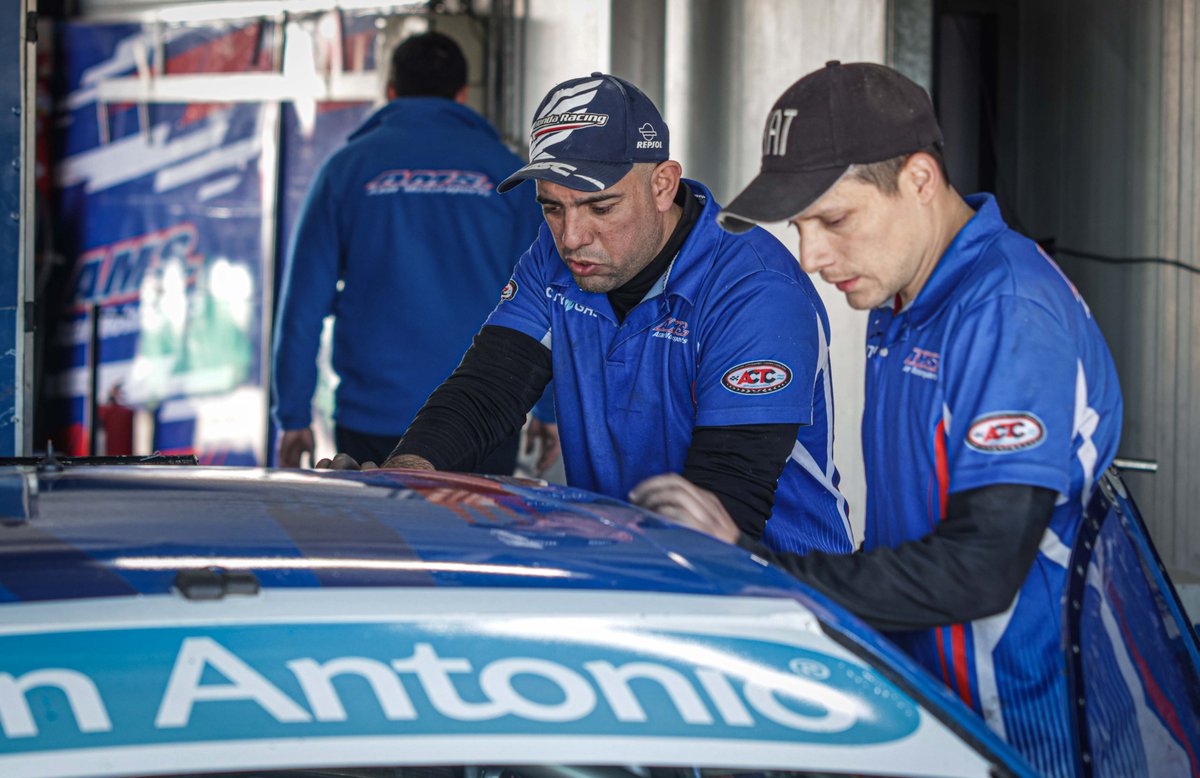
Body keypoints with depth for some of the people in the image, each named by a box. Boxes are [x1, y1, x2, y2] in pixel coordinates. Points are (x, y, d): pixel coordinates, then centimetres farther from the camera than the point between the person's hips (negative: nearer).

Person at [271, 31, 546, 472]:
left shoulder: (347, 167, 5)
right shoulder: (505, 170, 5)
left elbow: (304, 302, 2)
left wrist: (293, 418, 7)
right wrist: (551, 411, 12)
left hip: (372, 423, 0)